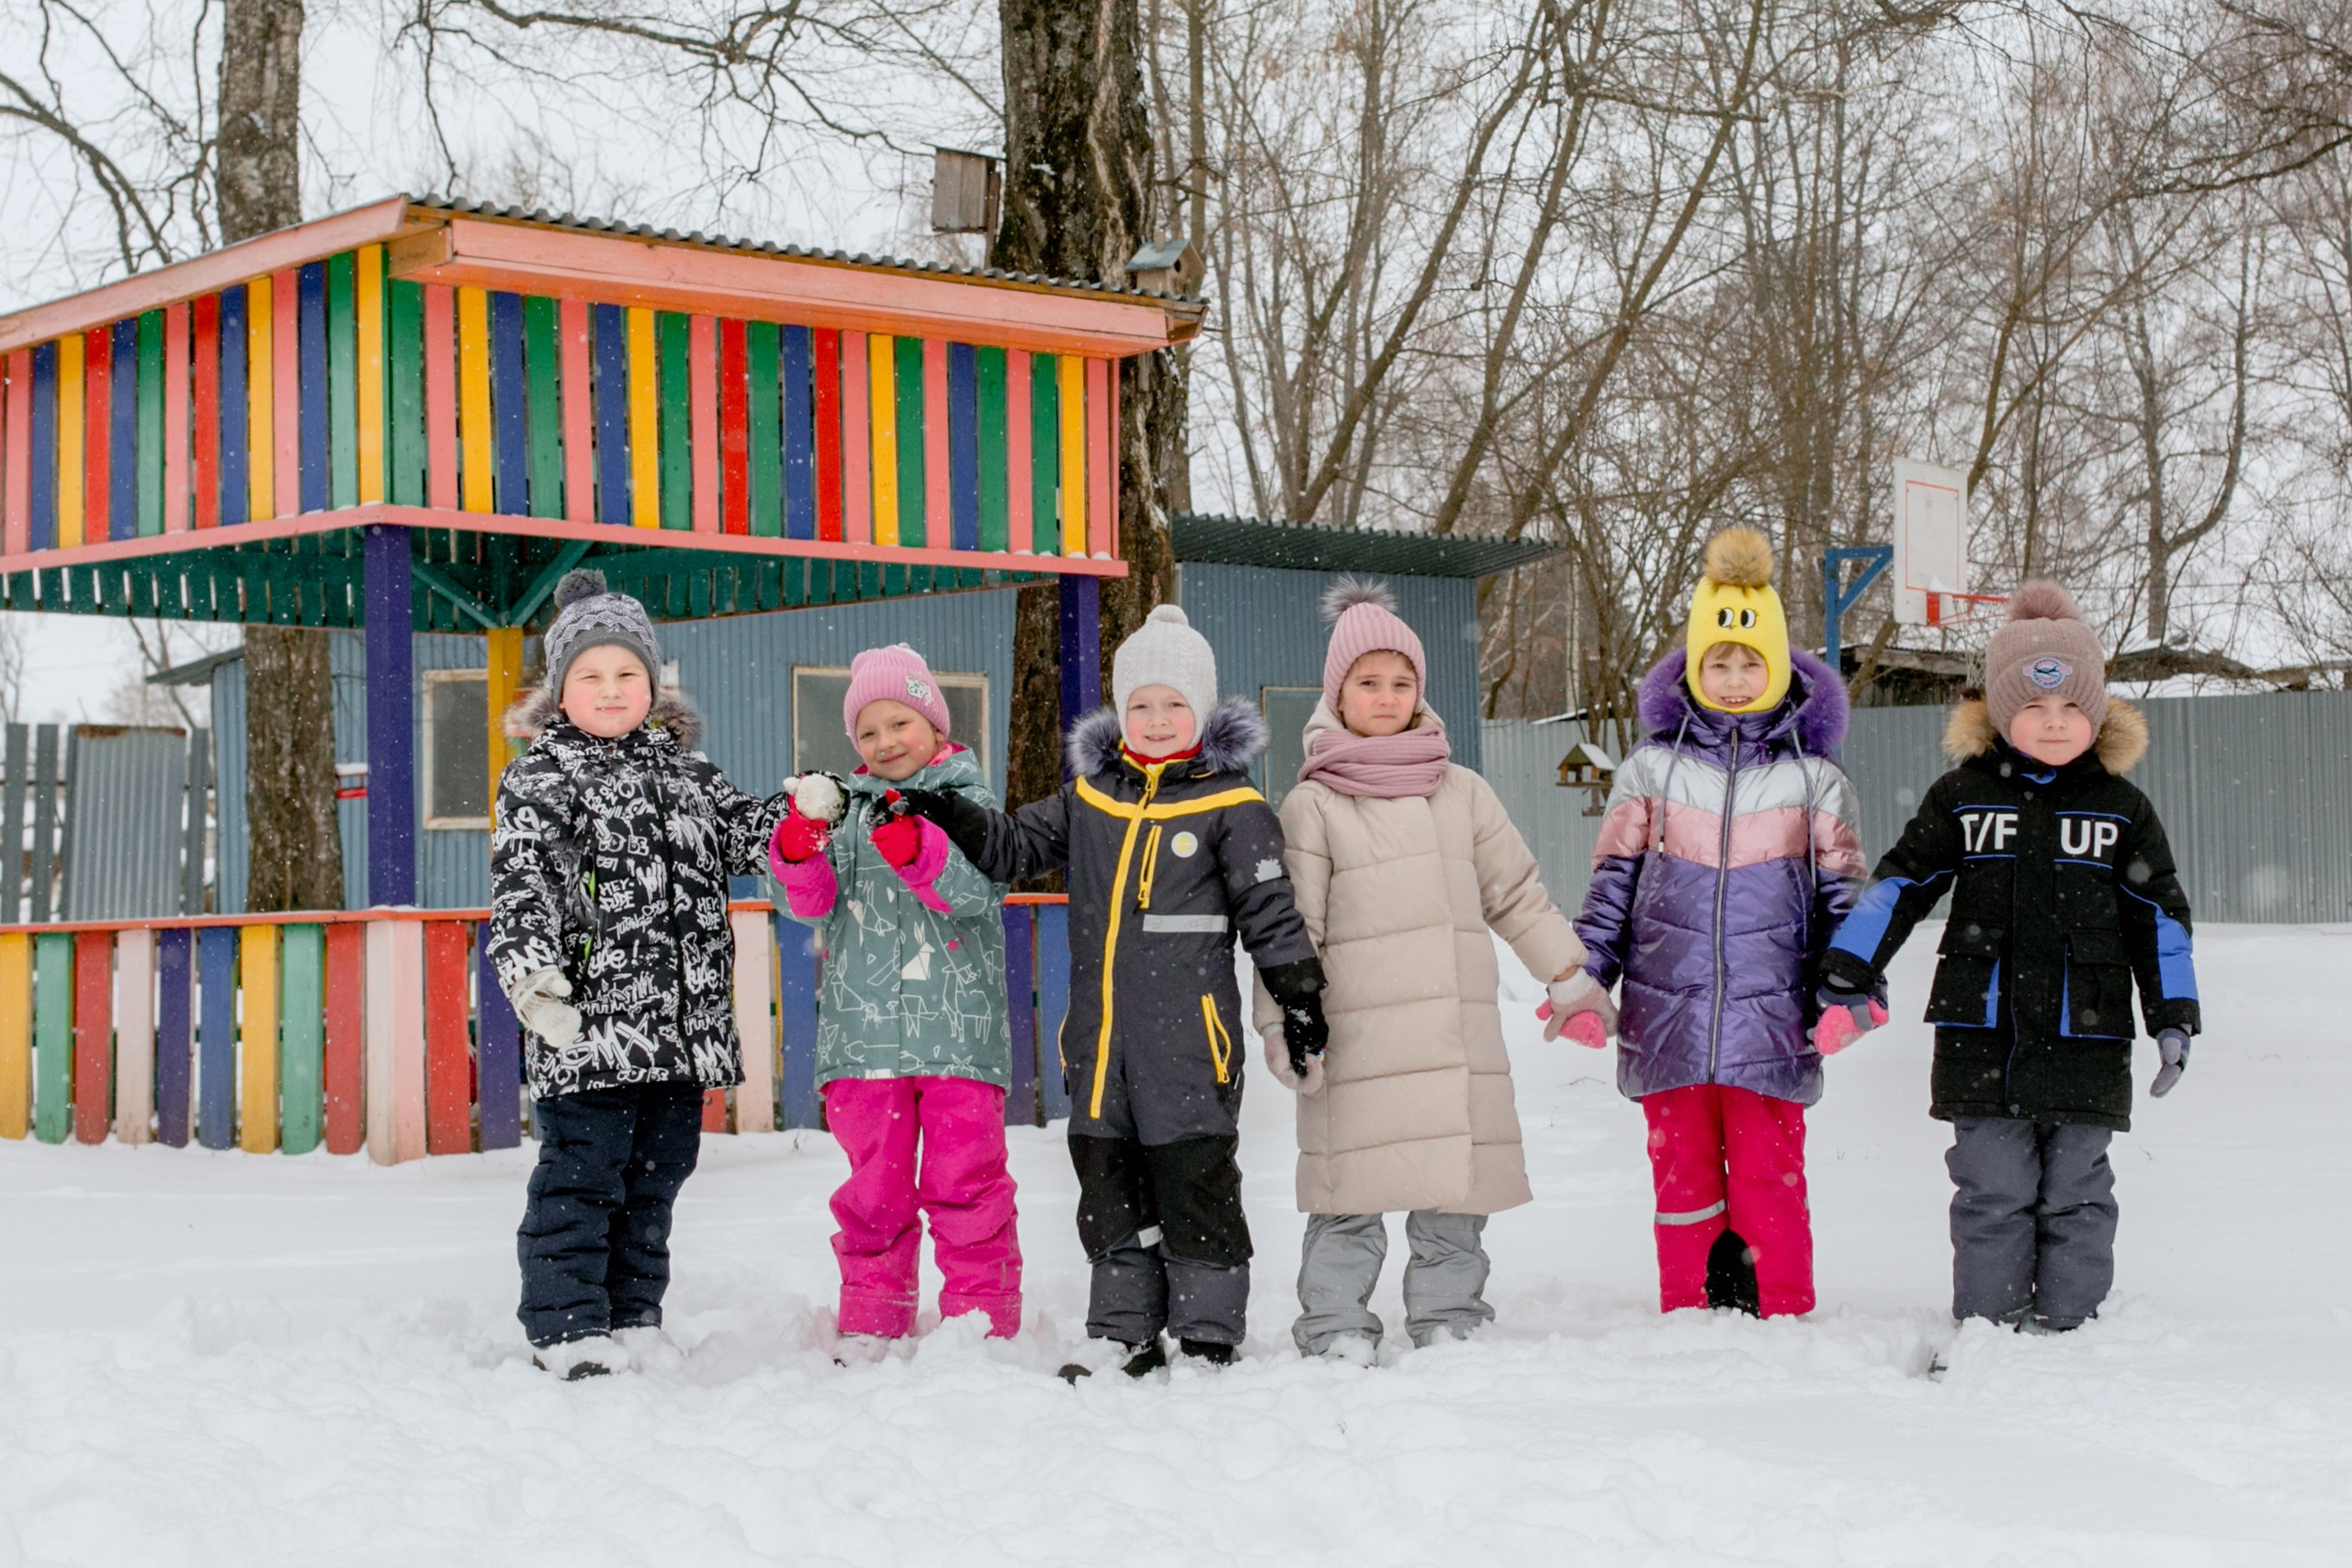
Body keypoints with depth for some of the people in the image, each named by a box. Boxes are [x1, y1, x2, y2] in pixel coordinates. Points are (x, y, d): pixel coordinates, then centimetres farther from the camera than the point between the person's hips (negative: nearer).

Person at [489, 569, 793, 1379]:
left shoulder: (682, 769, 16)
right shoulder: (541, 778, -2)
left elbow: (742, 830, 19)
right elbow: (521, 884, -13)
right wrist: (530, 970, -29)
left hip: (683, 1029, 6)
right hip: (587, 1028, -6)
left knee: (655, 1176, 12)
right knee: (581, 1175, -3)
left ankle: (634, 1319, 23)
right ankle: (568, 1328, 3)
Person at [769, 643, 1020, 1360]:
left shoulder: (970, 799, 4)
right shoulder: (845, 807, 13)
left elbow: (977, 888, -13)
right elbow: (808, 900, 2)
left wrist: (911, 844, -29)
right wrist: (803, 837, -17)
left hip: (958, 1029, -3)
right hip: (863, 1030, 3)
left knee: (965, 1182, -1)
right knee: (873, 1186, 8)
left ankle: (981, 1321, 7)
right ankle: (871, 1322, 17)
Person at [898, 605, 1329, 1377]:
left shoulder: (1231, 806, -1)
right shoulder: (1087, 797, 11)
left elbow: (1271, 909, 0)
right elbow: (1015, 847, 18)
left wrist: (1299, 995, -2)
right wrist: (956, 817, 1)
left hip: (1189, 1029, -5)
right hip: (1099, 1030, 5)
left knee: (1195, 1177, -2)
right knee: (1108, 1183, 10)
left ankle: (1207, 1336, 7)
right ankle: (1124, 1335, 19)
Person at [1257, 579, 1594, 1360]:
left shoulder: (1463, 792, 14)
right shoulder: (1312, 805, 3)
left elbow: (1516, 894, 19)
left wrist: (1571, 972, 14)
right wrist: (1281, 1024, -5)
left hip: (1461, 1032, 4)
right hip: (1357, 1034, -3)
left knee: (1456, 1186, 5)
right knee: (1354, 1193, -4)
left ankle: (1449, 1319, 16)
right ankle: (1336, 1328, 4)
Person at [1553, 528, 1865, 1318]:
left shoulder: (1814, 777, 7)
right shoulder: (1651, 769, 7)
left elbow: (1842, 893, 10)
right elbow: (1612, 883, 10)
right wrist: (1581, 982, 2)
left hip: (1770, 1017, -1)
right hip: (1667, 1011, 1)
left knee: (1769, 1179, 0)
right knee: (1683, 1177, 7)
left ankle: (1784, 1320, 9)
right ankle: (1688, 1317, 16)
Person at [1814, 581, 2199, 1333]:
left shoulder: (2123, 809, 6)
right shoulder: (1961, 797, 5)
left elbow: (2160, 916, 12)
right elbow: (1898, 885, 8)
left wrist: (2173, 1019, 7)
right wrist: (1847, 981, 3)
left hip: (2086, 1045, 0)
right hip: (1982, 1040, 0)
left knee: (2075, 1195, 5)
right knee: (1991, 1193, 1)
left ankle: (2067, 1326, 13)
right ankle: (1985, 1326, 8)